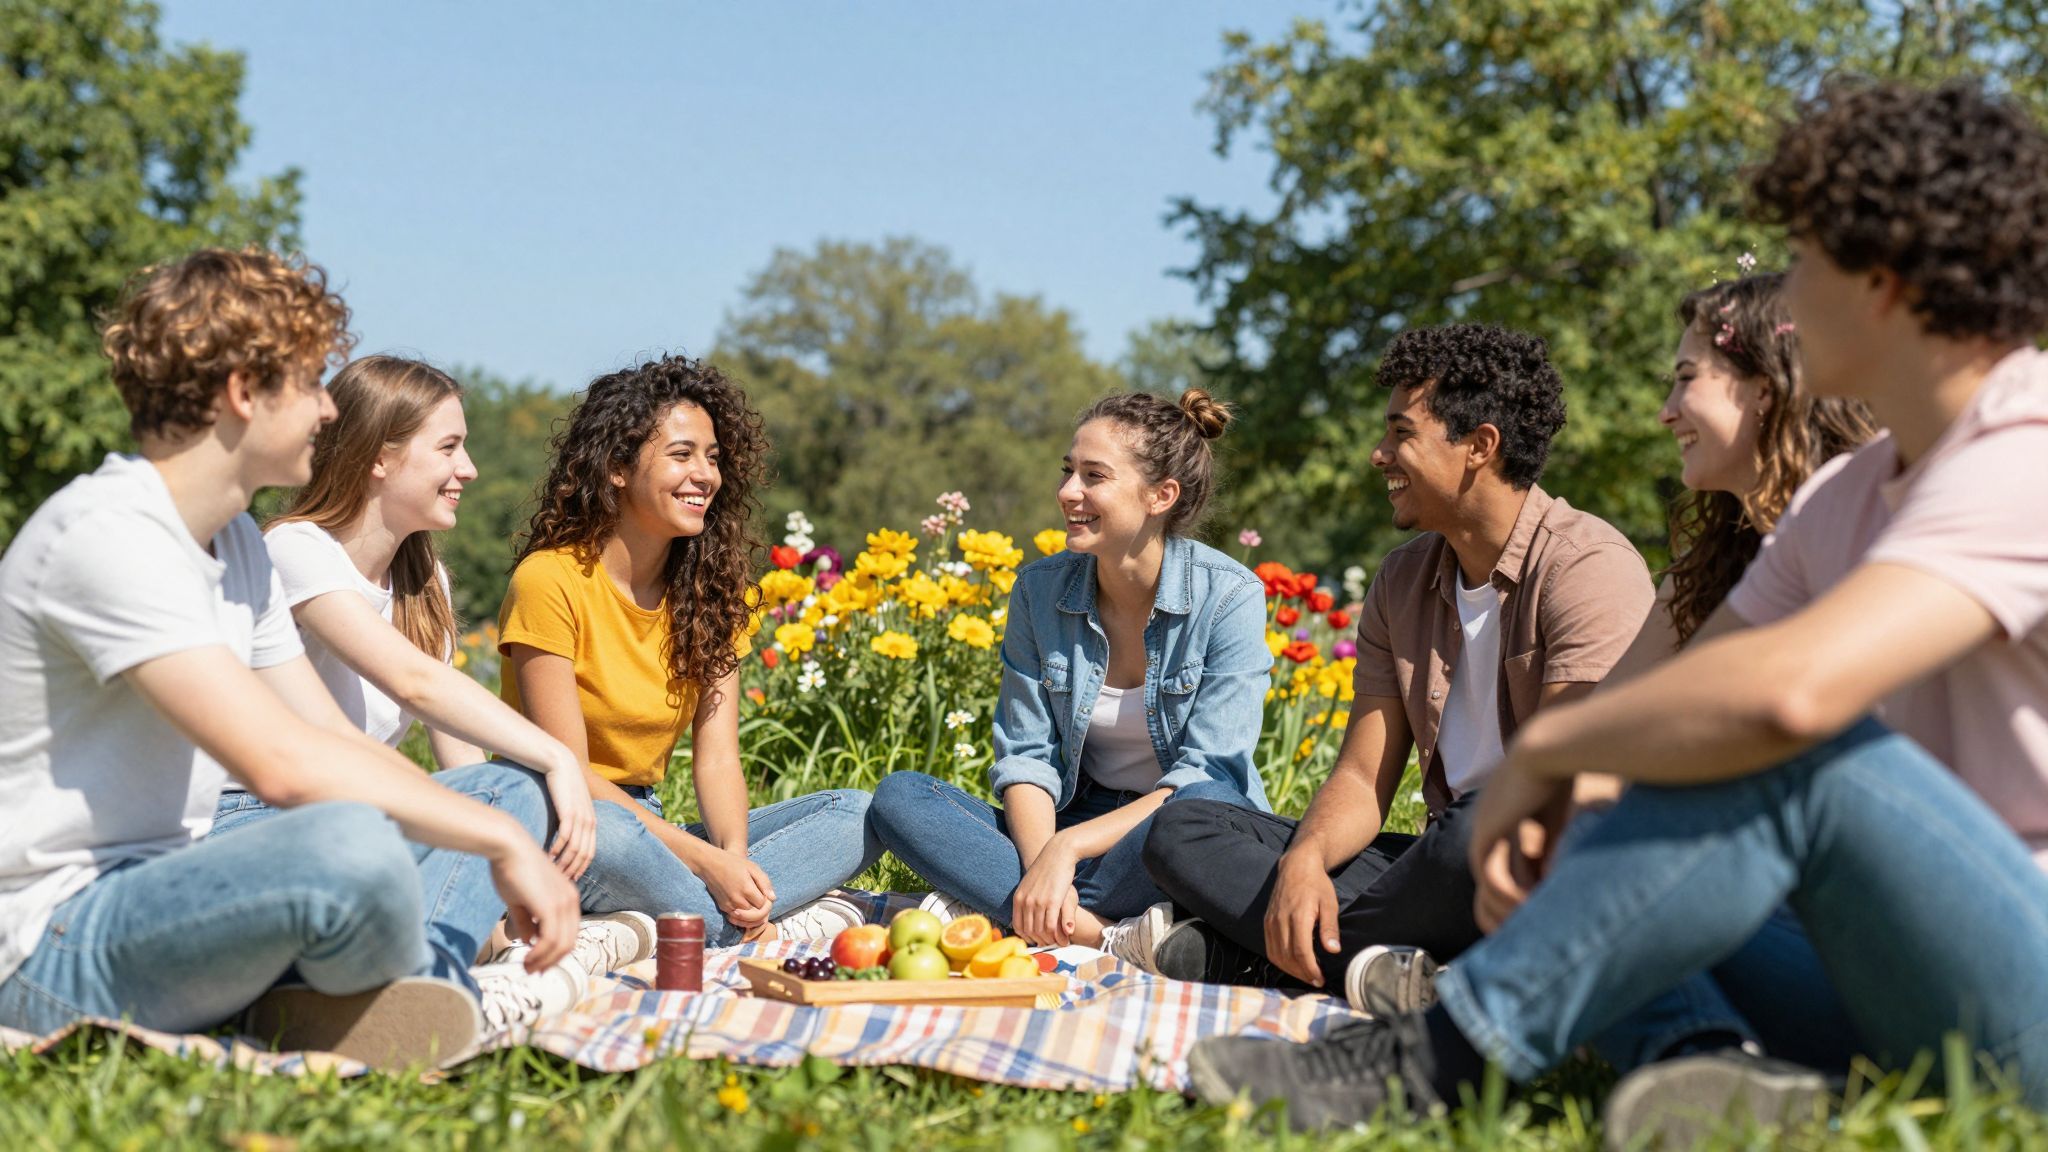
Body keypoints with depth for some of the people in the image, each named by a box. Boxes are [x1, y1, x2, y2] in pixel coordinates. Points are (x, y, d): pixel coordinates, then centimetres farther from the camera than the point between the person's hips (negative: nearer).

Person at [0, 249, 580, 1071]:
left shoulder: (235, 540, 12)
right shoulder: (107, 535, -20)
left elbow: (337, 744, 11)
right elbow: (281, 764, -30)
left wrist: (505, 823, -3)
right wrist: (503, 842, -23)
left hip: (164, 891, 10)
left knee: (507, 787, 11)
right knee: (354, 846, -39)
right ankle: (434, 988, -6)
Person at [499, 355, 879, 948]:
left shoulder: (711, 590, 7)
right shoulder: (550, 581, -13)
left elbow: (717, 759, -1)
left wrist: (733, 857, -22)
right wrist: (705, 860, -26)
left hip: (648, 827, 7)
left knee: (856, 812, -10)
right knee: (604, 832, -41)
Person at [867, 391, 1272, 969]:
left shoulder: (1229, 596, -12)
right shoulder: (1039, 591, 0)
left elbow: (1208, 775, -17)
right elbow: (1026, 755, -2)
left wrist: (1068, 847, -26)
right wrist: (1039, 863, -22)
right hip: (1071, 823, 5)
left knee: (1203, 809, -39)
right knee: (899, 796, -18)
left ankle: (992, 909, -26)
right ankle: (1110, 936, -32)